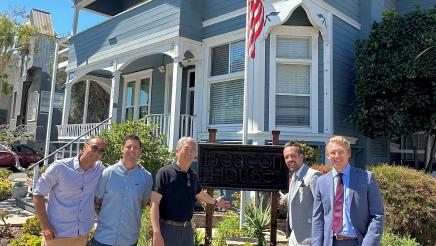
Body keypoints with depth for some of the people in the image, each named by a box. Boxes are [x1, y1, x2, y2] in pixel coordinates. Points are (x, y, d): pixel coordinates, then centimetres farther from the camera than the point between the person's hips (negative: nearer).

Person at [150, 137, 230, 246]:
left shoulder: (193, 176, 8)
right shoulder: (165, 173, -11)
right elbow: (155, 204, -16)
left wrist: (215, 201, 40)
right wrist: (156, 233, -22)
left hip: (187, 229, 6)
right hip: (167, 228, -6)